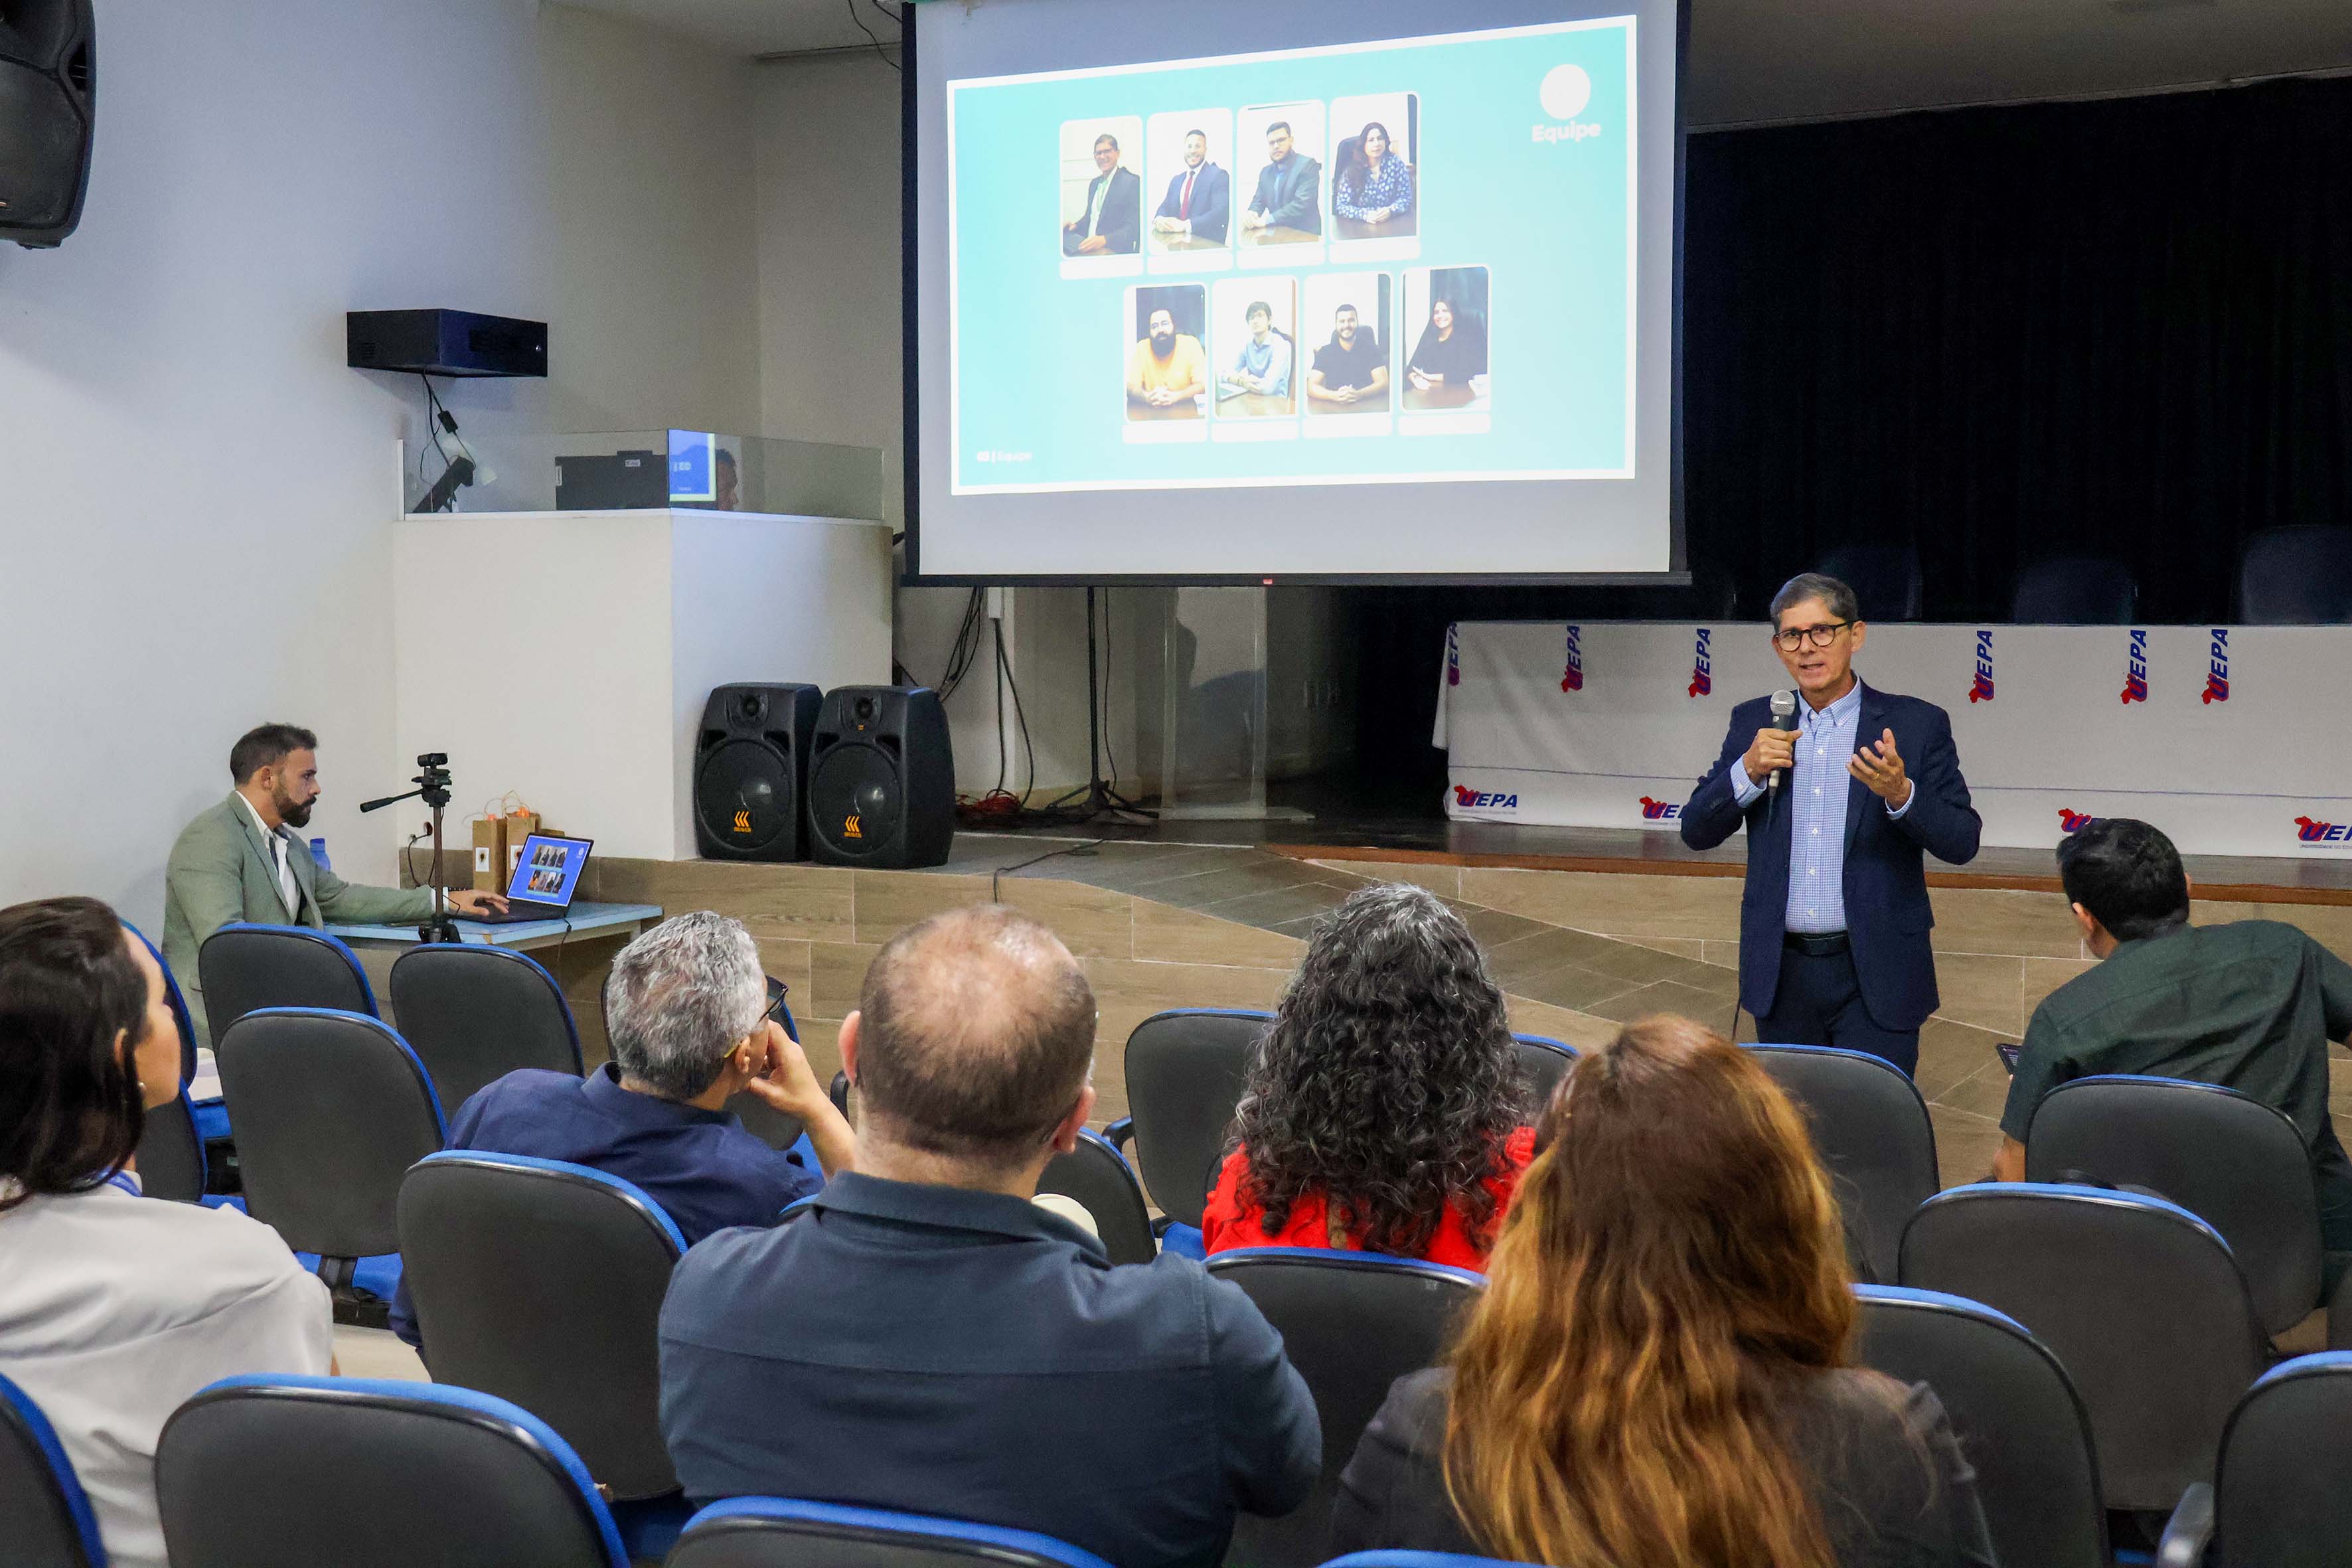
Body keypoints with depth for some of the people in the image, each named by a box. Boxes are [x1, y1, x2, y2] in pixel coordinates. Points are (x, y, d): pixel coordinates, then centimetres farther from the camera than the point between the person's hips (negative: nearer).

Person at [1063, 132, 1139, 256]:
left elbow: (1134, 227, -12)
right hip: (1087, 245, 7)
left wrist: (1104, 240, -26)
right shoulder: (1094, 183, 20)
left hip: (1113, 251, -7)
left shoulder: (1132, 182, -5)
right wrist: (1076, 226, 5)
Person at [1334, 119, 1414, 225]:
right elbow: (1342, 205, -5)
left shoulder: (1396, 163, 1)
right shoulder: (1351, 171, -2)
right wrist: (1364, 215, -24)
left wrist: (1390, 211, -20)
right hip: (1360, 226, 0)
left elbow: (1405, 197, 2)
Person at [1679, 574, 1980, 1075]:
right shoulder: (1753, 722, 8)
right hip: (1781, 973, 3)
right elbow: (1695, 831, 6)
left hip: (1876, 978, -3)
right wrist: (1748, 770, -11)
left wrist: (1901, 793, -23)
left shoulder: (1917, 724, -1)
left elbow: (1962, 842, -4)